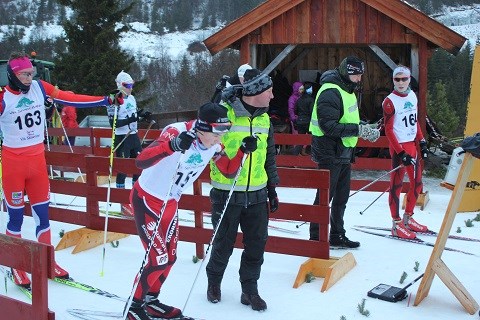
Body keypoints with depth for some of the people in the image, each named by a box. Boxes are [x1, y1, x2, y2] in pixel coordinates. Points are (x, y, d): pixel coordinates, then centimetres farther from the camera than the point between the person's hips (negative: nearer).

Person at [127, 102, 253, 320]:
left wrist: (243, 151, -14)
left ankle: (151, 301, 35)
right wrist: (173, 145, -57)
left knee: (170, 257, 13)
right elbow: (141, 161, -41)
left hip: (170, 203, 7)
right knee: (159, 259, -9)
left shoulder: (214, 144, -9)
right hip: (146, 198, -7)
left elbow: (229, 172, 3)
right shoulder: (176, 131, -30)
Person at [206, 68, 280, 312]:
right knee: (223, 244, 9)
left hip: (257, 195, 5)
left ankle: (250, 290, 25)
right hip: (226, 194, -5)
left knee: (257, 244, 8)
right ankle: (214, 282, 34)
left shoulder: (264, 119, 9)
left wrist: (272, 189, 18)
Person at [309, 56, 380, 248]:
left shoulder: (347, 91, 13)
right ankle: (316, 238, 8)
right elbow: (329, 126, -27)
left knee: (341, 196, 17)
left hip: (344, 153, 10)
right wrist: (358, 130, -27)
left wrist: (366, 129, 6)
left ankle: (337, 236, 29)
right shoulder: (330, 93, -19)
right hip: (330, 154, -10)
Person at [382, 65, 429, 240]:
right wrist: (401, 153, -17)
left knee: (417, 183, 13)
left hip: (412, 145, 8)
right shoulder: (390, 101, -11)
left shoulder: (412, 96, 9)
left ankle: (408, 218, 27)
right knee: (397, 184, -5)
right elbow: (388, 130, -13)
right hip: (398, 147, -8)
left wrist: (422, 142, 12)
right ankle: (397, 225, 3)